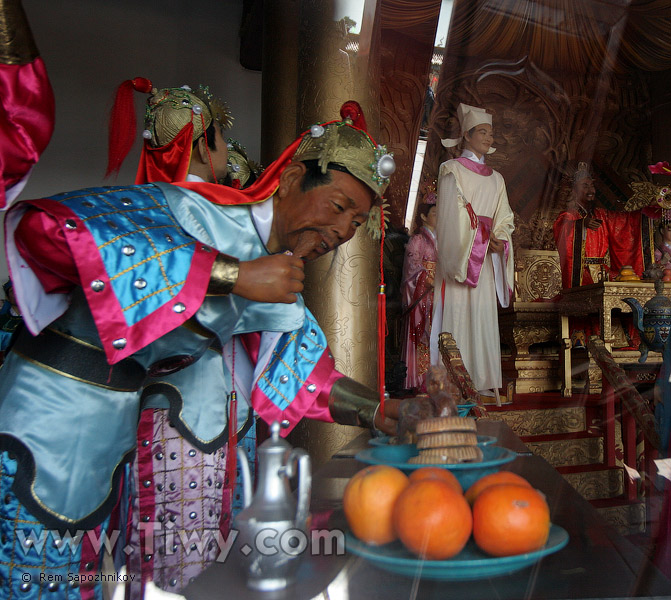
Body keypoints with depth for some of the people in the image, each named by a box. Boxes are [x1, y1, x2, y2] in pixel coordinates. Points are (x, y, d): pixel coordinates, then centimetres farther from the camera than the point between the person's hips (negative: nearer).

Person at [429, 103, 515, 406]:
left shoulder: (496, 179, 20)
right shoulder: (451, 170, 3)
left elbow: (503, 221, 14)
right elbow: (455, 214, -8)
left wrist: (498, 240, -6)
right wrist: (483, 237, -12)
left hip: (485, 258, 5)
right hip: (458, 253, -5)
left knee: (484, 318, 2)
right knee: (457, 314, -9)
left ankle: (484, 385, 5)